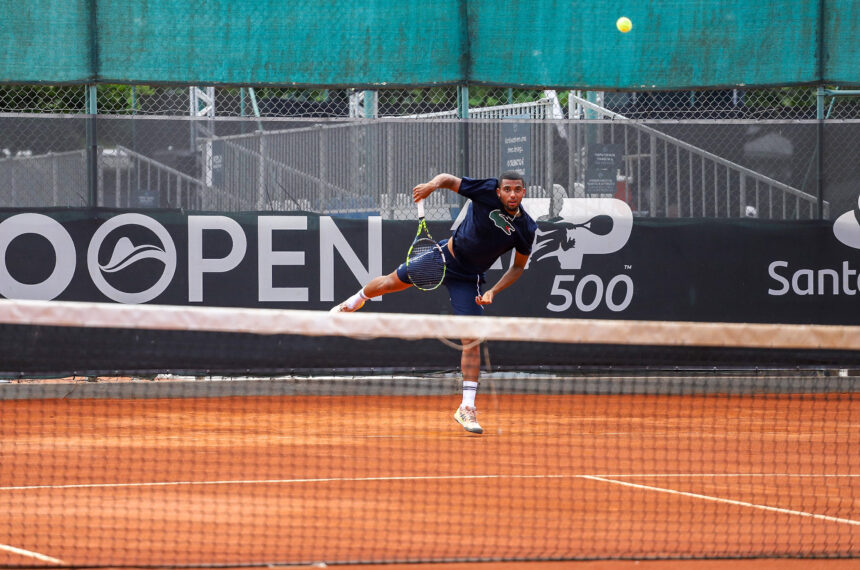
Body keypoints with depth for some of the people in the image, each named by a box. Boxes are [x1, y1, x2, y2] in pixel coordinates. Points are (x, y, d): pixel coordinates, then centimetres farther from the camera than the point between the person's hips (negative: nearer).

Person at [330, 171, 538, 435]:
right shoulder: (486, 191, -20)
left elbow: (519, 266, -1)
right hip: (443, 255, 0)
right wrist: (433, 184, -32)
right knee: (391, 282, 20)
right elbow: (449, 179, -8)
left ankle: (467, 408, -5)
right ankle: (355, 301, 56)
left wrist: (493, 291, -14)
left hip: (467, 279, 0)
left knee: (472, 340, -10)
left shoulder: (526, 229, -16)